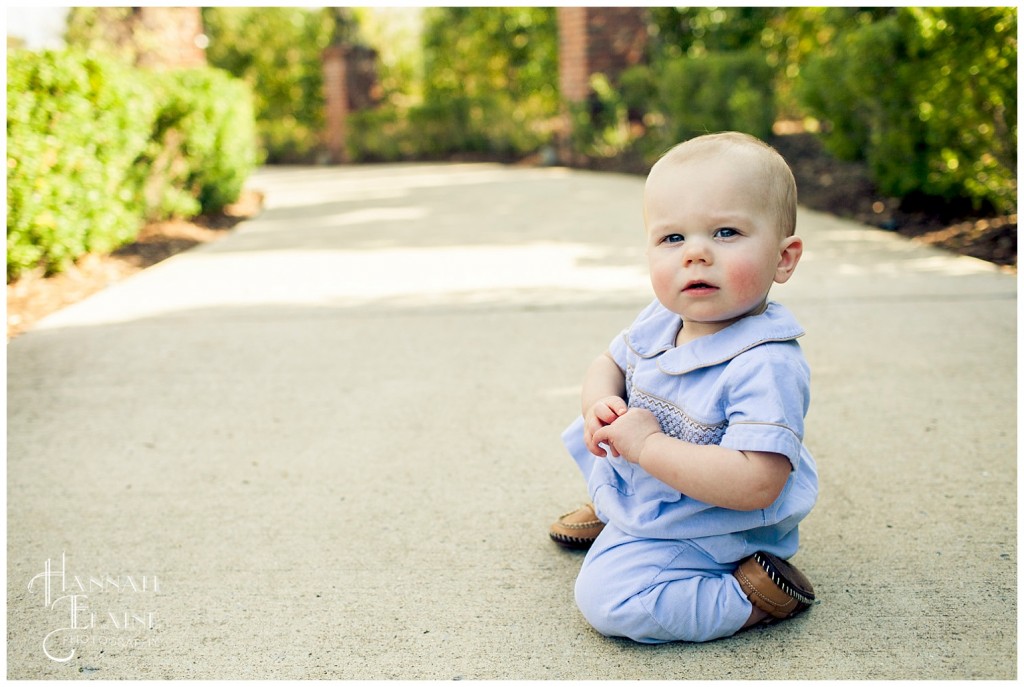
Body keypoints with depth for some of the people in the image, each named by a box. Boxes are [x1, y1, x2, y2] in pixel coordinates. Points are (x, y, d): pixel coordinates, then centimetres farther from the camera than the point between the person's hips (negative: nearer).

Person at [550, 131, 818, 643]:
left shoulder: (766, 366, -32)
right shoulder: (659, 321, -8)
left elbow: (754, 485, -39)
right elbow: (609, 364, 10)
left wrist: (647, 445, -34)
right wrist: (601, 406, -14)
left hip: (708, 536, -8)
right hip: (643, 482, 9)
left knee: (607, 599, -23)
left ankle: (754, 598, -8)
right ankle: (613, 510, 39)